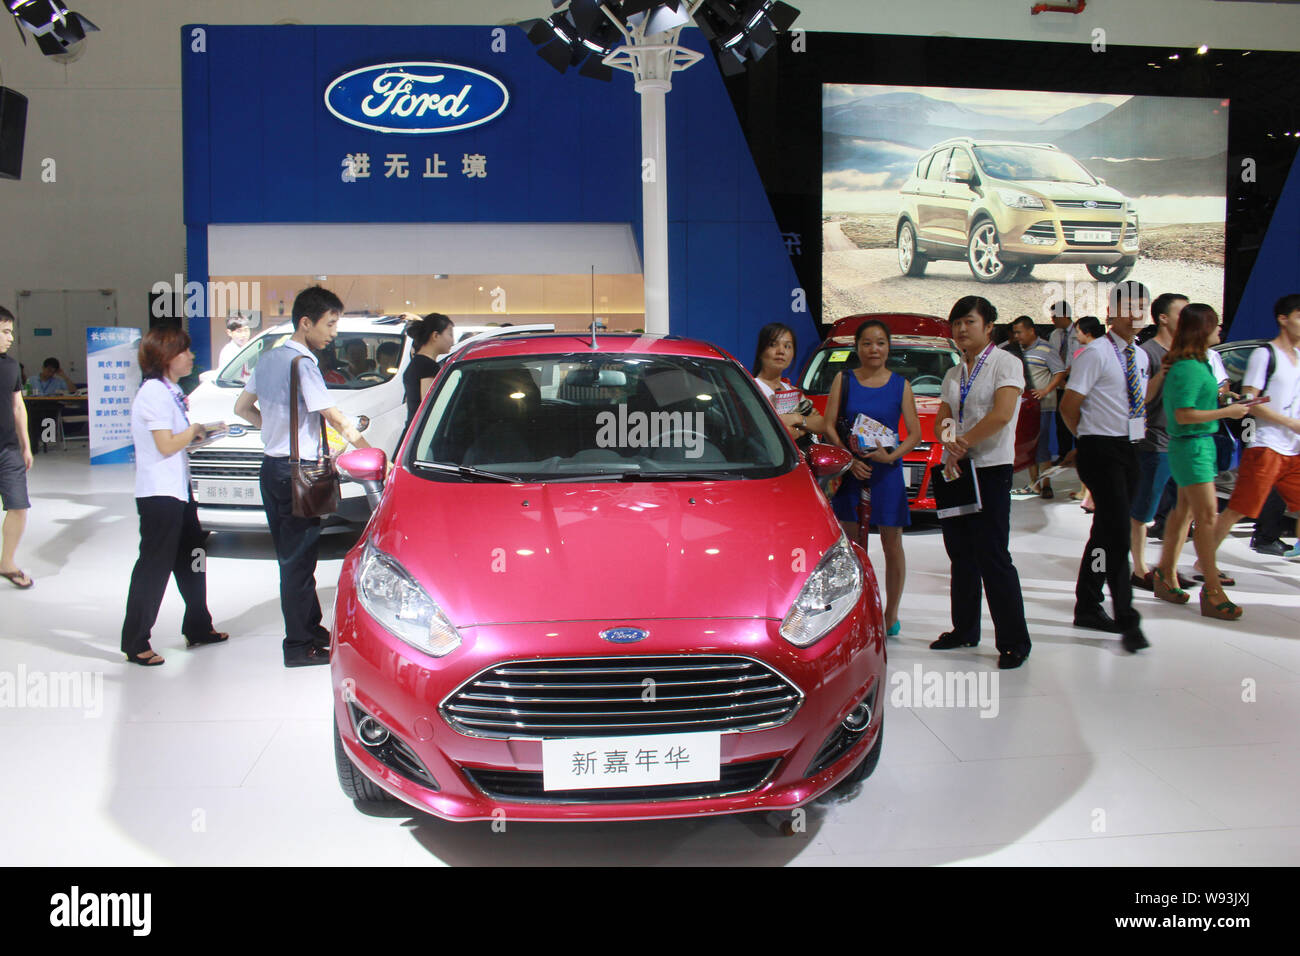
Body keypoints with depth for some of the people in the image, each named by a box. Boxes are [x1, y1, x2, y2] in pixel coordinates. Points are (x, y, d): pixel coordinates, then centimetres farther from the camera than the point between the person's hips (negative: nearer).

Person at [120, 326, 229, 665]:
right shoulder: (155, 393, -17)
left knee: (191, 560, 18)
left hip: (177, 490, 10)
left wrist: (198, 432, 4)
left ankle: (198, 628, 30)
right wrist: (195, 430, -7)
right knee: (154, 568, -3)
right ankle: (135, 643, 5)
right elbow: (166, 446, -21)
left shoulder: (169, 390, 14)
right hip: (159, 494, -10)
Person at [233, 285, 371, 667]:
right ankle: (300, 646, 4)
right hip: (296, 472, -9)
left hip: (273, 467, 9)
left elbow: (242, 407, 21)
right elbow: (336, 419, -19)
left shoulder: (269, 358, 11)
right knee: (299, 560, -3)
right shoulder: (302, 364, -17)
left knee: (293, 556, 17)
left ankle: (311, 627, 29)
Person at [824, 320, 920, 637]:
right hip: (850, 470, 0)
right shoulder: (844, 380, 4)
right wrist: (849, 459, -14)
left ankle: (891, 614, 19)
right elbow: (828, 425, -1)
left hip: (887, 471, 0)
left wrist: (890, 456, -17)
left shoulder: (900, 385, 4)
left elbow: (915, 433, 1)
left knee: (892, 545, 5)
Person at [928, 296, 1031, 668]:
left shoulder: (1005, 363, -3)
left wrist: (964, 442, -13)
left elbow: (1002, 414, -17)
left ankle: (1014, 642, -2)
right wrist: (949, 442, -13)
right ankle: (964, 630, 21)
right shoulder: (953, 375, 17)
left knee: (992, 557, -9)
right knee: (960, 554, 10)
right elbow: (942, 419, 9)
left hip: (991, 470, -7)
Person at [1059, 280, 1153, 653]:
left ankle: (1087, 606, 23)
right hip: (1101, 450, -8)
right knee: (1116, 532, -12)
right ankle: (1126, 618, -10)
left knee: (1107, 530, 13)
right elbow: (1069, 406, -10)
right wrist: (1091, 438, 1)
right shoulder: (1095, 353, -9)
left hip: (1129, 450, 8)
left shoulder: (1140, 356, 14)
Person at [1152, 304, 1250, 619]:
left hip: (1200, 443, 10)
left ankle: (1166, 574, 25)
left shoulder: (1197, 364, 11)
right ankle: (1212, 590, -5)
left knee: (1185, 509, 15)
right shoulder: (1188, 369, -19)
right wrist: (1226, 412, -18)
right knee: (1206, 514, -9)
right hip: (1191, 445, -10)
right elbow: (1184, 415, -24)